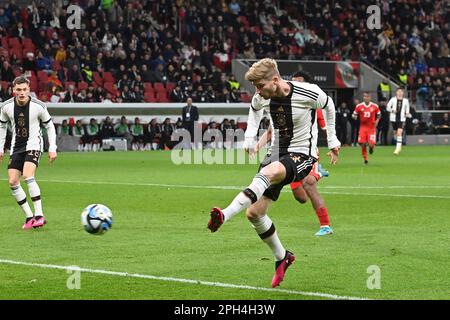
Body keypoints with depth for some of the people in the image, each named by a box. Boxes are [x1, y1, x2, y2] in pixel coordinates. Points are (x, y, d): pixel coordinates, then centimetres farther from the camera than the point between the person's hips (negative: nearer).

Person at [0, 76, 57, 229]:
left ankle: (39, 215, -25)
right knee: (12, 182, -4)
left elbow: (50, 126, 0)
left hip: (33, 144, -5)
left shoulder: (38, 106, -13)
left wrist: (52, 149, -3)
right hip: (16, 147, 5)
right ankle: (29, 217, 7)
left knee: (27, 175, -27)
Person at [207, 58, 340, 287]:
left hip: (302, 156, -6)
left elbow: (328, 106, 6)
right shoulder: (262, 97, -3)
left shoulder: (308, 93, -17)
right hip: (277, 154, 6)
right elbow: (255, 109, 23)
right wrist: (249, 137, 13)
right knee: (254, 213, -2)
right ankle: (282, 257, 20)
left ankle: (224, 216, -51)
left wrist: (332, 141, 12)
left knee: (270, 172, -39)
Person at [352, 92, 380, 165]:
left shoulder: (375, 106, -1)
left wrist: (377, 120, -5)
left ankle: (371, 147, 27)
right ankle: (365, 159, 14)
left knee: (371, 144, -14)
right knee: (362, 144, -8)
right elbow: (354, 115, 8)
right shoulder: (359, 106, -1)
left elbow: (379, 114, 13)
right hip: (363, 127, 1)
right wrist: (354, 116, -16)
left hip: (372, 127, -1)